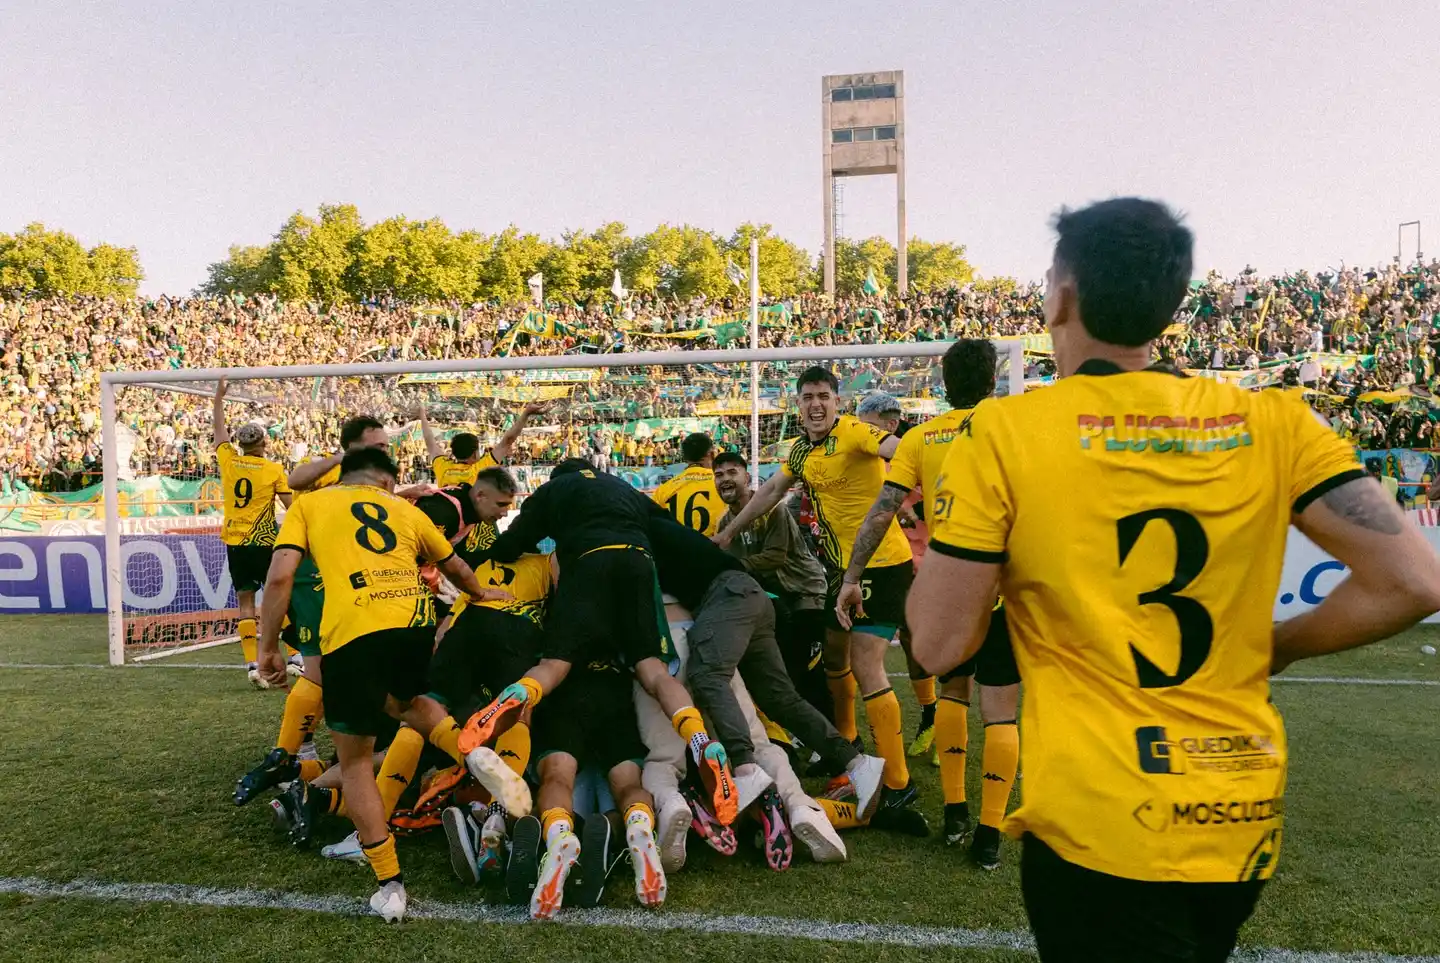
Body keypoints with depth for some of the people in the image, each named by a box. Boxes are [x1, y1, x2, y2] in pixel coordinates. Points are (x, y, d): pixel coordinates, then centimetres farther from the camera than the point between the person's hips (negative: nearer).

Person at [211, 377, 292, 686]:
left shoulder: (228, 459, 3)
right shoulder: (275, 469, -5)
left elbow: (218, 427, 20)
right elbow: (292, 508, -7)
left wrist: (219, 394, 29)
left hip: (234, 542, 3)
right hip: (263, 543, -3)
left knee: (245, 602, 7)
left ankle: (252, 664, 1)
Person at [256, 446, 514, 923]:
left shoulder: (309, 503, 21)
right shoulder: (404, 509, 27)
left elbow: (280, 577, 6)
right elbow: (455, 568, 40)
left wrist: (268, 648, 14)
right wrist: (481, 593, 60)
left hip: (354, 630, -3)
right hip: (415, 622, 3)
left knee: (354, 760, 15)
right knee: (401, 699, 35)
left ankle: (390, 885, 14)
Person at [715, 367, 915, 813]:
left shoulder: (854, 432, -17)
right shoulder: (802, 449, 8)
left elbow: (900, 450, -35)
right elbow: (771, 491, 21)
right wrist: (729, 532, 25)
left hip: (882, 563, -8)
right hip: (841, 563, 9)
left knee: (865, 666, -11)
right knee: (834, 651, 21)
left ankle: (898, 783, 0)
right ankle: (844, 737, 46)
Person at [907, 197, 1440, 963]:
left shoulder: (1004, 432, -13)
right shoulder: (1270, 421, -2)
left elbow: (940, 646, -12)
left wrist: (938, 546, 7)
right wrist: (1270, 647, 10)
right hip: (1245, 822, 8)